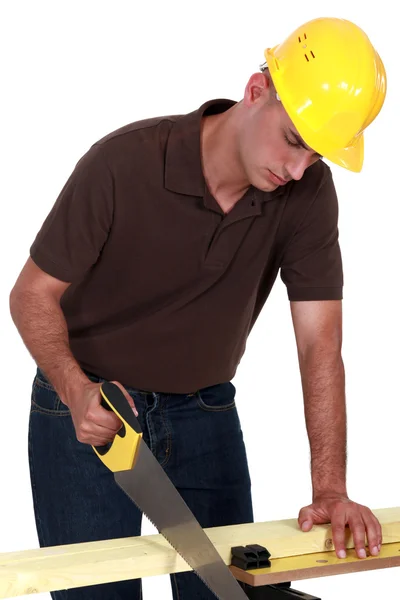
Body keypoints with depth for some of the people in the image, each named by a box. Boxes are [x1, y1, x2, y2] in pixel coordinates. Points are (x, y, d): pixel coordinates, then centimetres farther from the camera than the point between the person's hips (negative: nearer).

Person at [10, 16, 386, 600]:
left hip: (205, 413, 4)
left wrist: (331, 491, -22)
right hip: (88, 411, -3)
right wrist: (78, 392, -32)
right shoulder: (123, 163, -23)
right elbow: (33, 294, -15)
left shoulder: (308, 192, -14)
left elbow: (319, 342, -14)